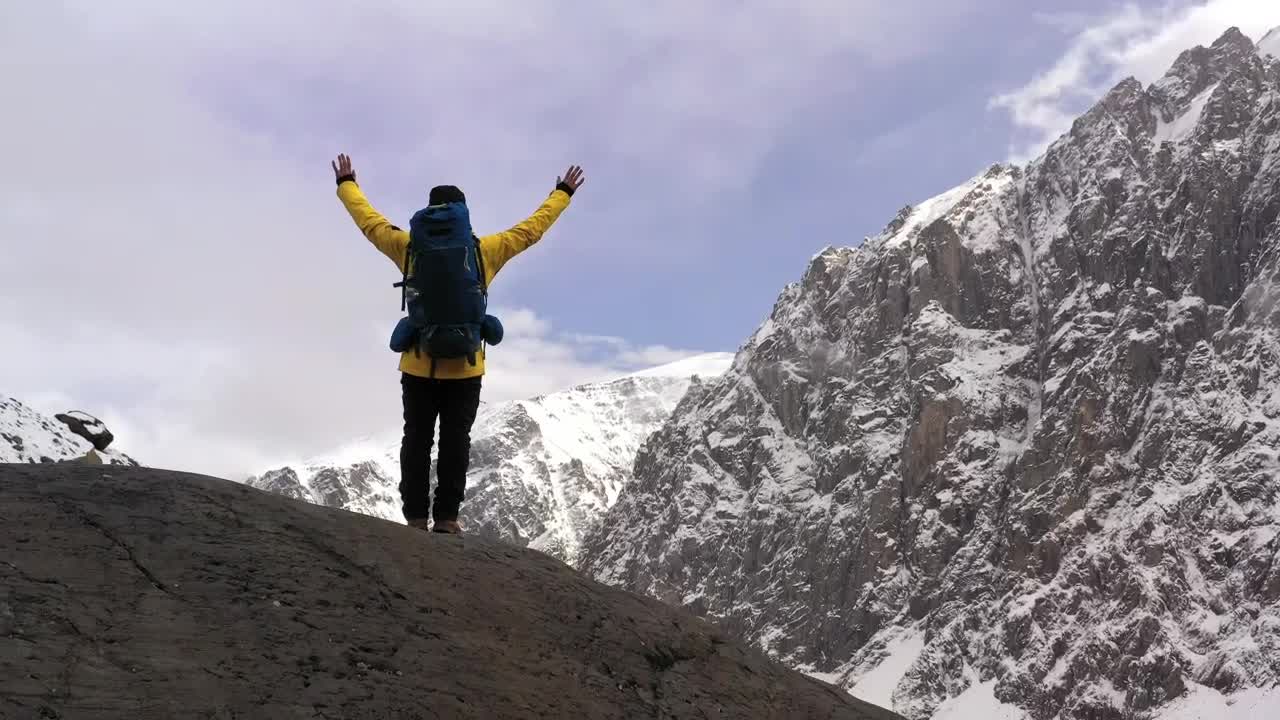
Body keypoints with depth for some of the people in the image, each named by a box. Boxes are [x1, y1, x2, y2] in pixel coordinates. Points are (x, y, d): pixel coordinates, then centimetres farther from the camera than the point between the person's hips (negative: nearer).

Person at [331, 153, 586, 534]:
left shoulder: (409, 247, -2)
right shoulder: (485, 250, -3)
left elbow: (368, 219, 12)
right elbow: (531, 228, 8)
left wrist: (346, 183, 29)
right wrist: (563, 193, 22)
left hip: (418, 366, 1)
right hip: (464, 368, -1)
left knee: (417, 440, 8)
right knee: (455, 441, 5)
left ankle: (416, 517, 6)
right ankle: (447, 517, 2)